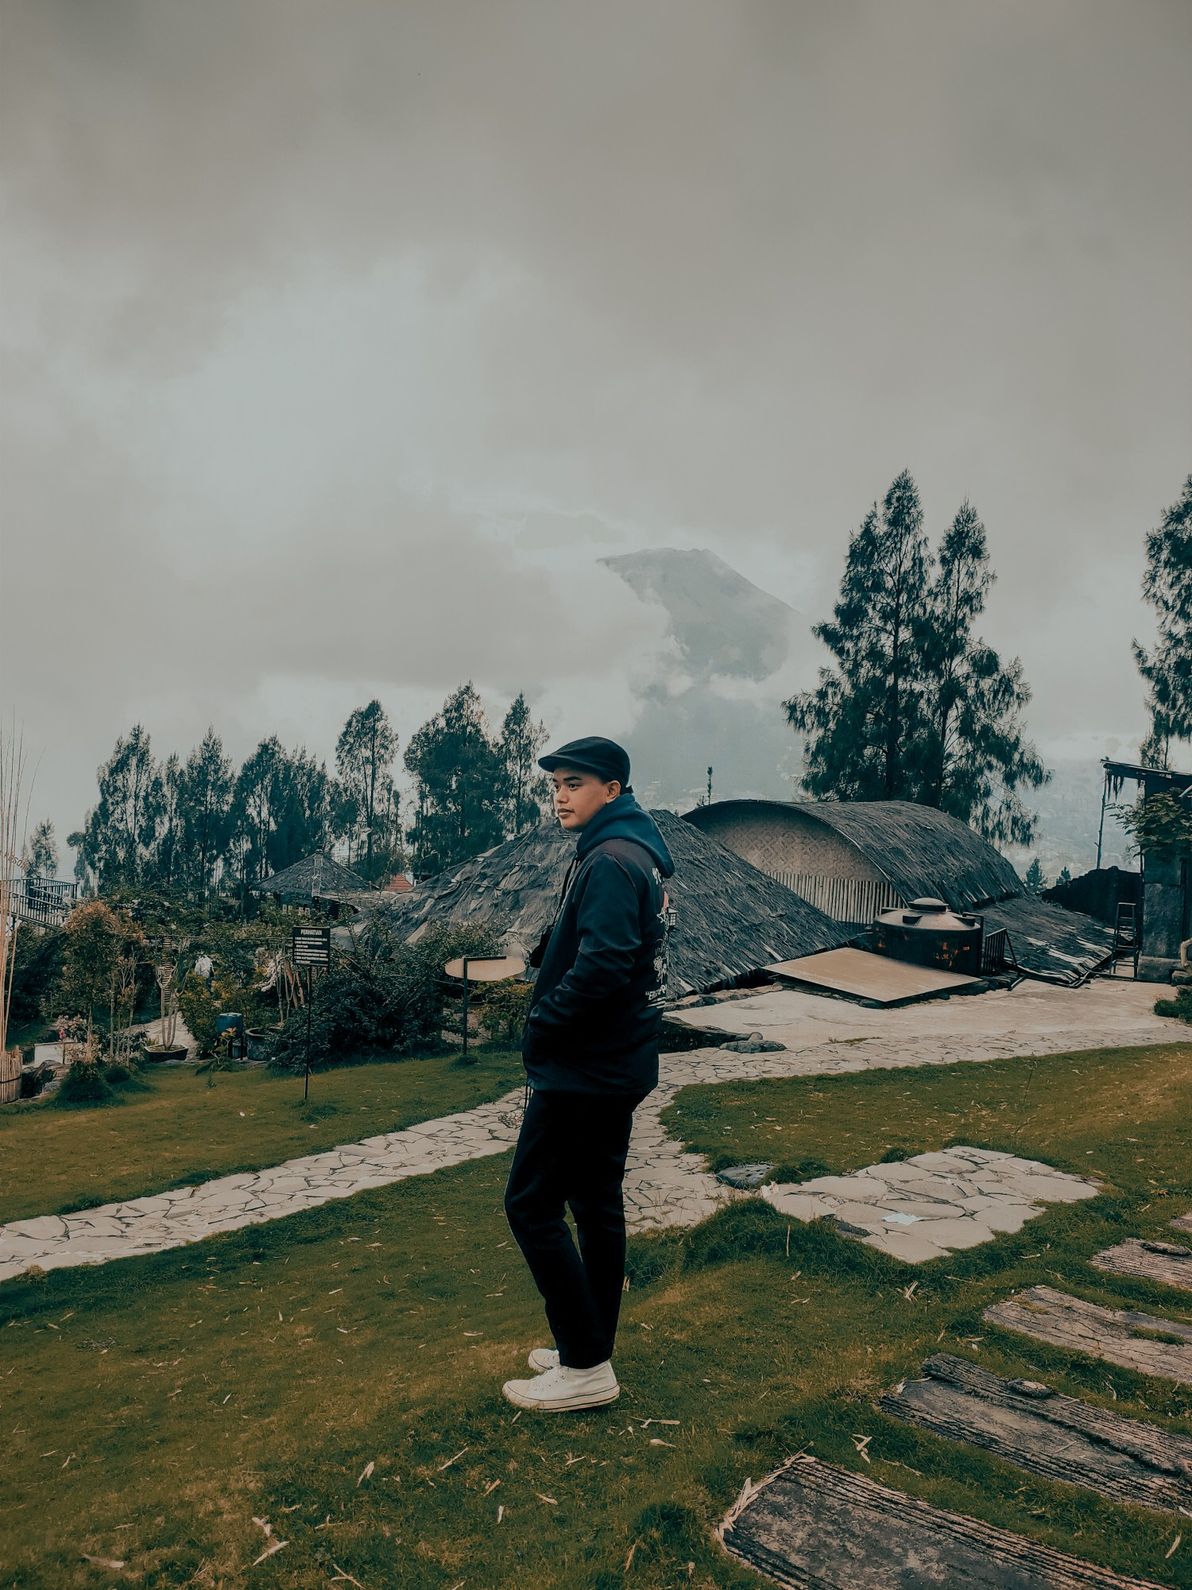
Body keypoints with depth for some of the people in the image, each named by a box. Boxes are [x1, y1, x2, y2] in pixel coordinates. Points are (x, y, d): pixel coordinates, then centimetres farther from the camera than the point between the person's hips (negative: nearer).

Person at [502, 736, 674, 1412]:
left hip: (584, 1070, -10)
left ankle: (586, 1367, 6)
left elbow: (602, 965, -28)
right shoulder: (637, 853, 13)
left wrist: (541, 1026, -16)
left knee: (532, 1205, -1)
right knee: (597, 1201, 16)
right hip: (616, 1064, 10)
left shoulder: (611, 860, -19)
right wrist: (549, 950, 5)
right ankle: (592, 1350, 27)